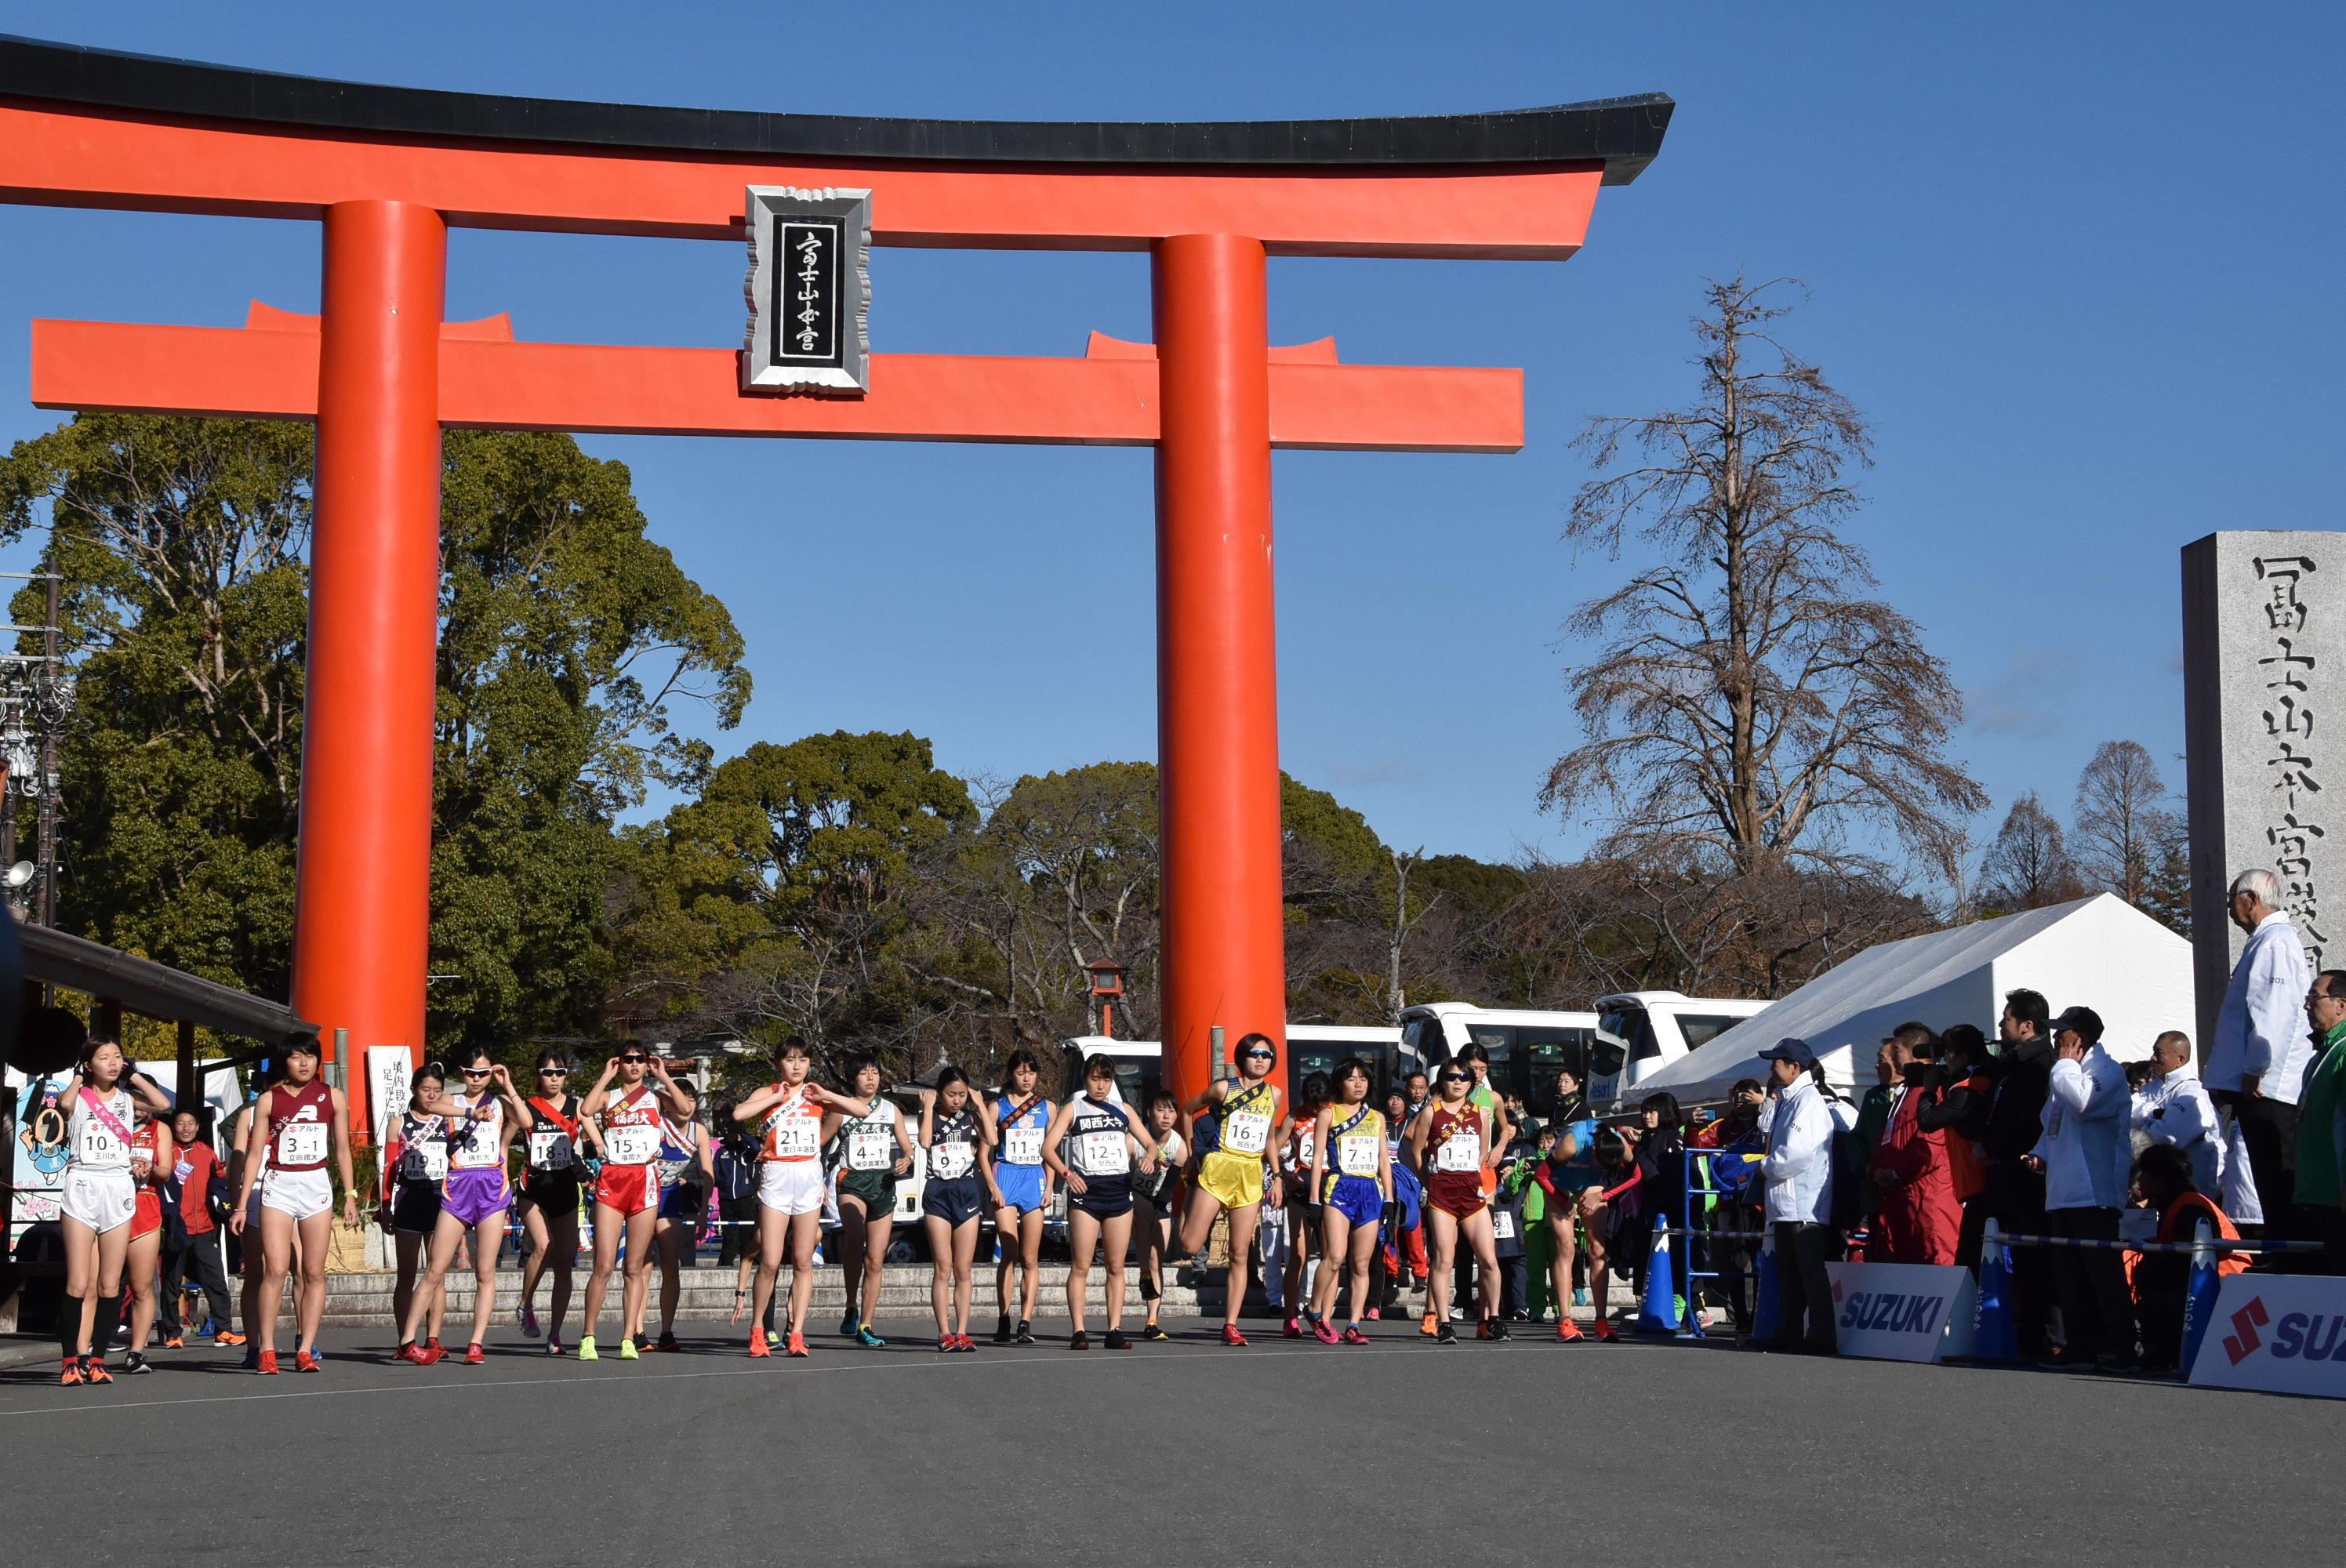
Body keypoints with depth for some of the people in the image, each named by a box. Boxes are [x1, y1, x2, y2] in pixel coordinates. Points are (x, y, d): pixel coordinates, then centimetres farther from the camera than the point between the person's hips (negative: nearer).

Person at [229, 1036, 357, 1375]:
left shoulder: (331, 1096, 8)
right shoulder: (268, 1100, 4)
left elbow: (342, 1149, 13)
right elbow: (254, 1153, 6)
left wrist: (350, 1195, 7)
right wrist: (241, 1204, 2)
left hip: (316, 1186, 2)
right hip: (276, 1186, -1)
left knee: (314, 1272, -1)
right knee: (275, 1270, -11)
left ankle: (306, 1350, 2)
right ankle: (266, 1351, -8)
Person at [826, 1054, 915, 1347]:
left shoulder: (891, 1110, 13)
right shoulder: (841, 1111, 4)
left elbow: (908, 1149, 14)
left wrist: (906, 1161, -8)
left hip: (884, 1184, 3)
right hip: (852, 1182, -3)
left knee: (875, 1260, 2)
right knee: (854, 1241, -30)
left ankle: (865, 1327, 10)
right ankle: (851, 1309, -18)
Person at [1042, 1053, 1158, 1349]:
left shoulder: (1123, 1110, 16)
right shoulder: (1073, 1109, 6)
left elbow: (1150, 1142, 18)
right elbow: (1048, 1147, -3)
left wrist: (1149, 1158, -6)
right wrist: (1066, 1173, -20)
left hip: (1119, 1190, 3)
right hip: (1085, 1191, -3)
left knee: (1116, 1267, 3)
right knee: (1080, 1266, -6)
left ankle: (1114, 1330, 5)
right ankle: (1079, 1332, -5)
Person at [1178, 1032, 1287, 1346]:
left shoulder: (1274, 1094, 11)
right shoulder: (1223, 1088, -2)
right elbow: (1187, 1110, 11)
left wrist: (1276, 1178, 17)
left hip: (1252, 1177, 3)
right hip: (1218, 1170, -3)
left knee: (1240, 1255, -1)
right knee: (1190, 1247, -13)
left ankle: (1230, 1325, 0)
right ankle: (1187, 1213, 21)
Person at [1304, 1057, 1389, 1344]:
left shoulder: (1377, 1117, 18)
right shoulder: (1328, 1114, 6)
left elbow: (1384, 1161, 19)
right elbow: (1317, 1158, 2)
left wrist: (1389, 1199, 10)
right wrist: (1315, 1199, -5)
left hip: (1370, 1191, 4)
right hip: (1339, 1188, -4)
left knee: (1361, 1264, 1)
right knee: (1335, 1256, -18)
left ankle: (1354, 1326, 2)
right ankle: (1316, 1312, -2)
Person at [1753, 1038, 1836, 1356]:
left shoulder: (1808, 1100, -13)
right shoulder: (1788, 1100, 18)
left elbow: (1797, 1152, -22)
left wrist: (1767, 1166, -8)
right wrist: (1769, 1166, 9)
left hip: (1805, 1203, -10)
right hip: (1785, 1202, 10)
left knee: (1810, 1272, -8)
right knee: (1788, 1273, 14)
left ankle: (1821, 1336, -6)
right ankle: (1788, 1333, 20)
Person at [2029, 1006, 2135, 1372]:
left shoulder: (2106, 1071, -5)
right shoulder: (2066, 1075, 24)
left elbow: (2083, 1102, -25)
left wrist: (2066, 1064, -11)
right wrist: (2041, 1153, 11)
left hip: (2094, 1191, -9)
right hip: (2063, 1191, 9)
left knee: (2103, 1272, -9)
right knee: (2069, 1275, 9)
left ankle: (2118, 1347, -6)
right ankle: (2079, 1345, 13)